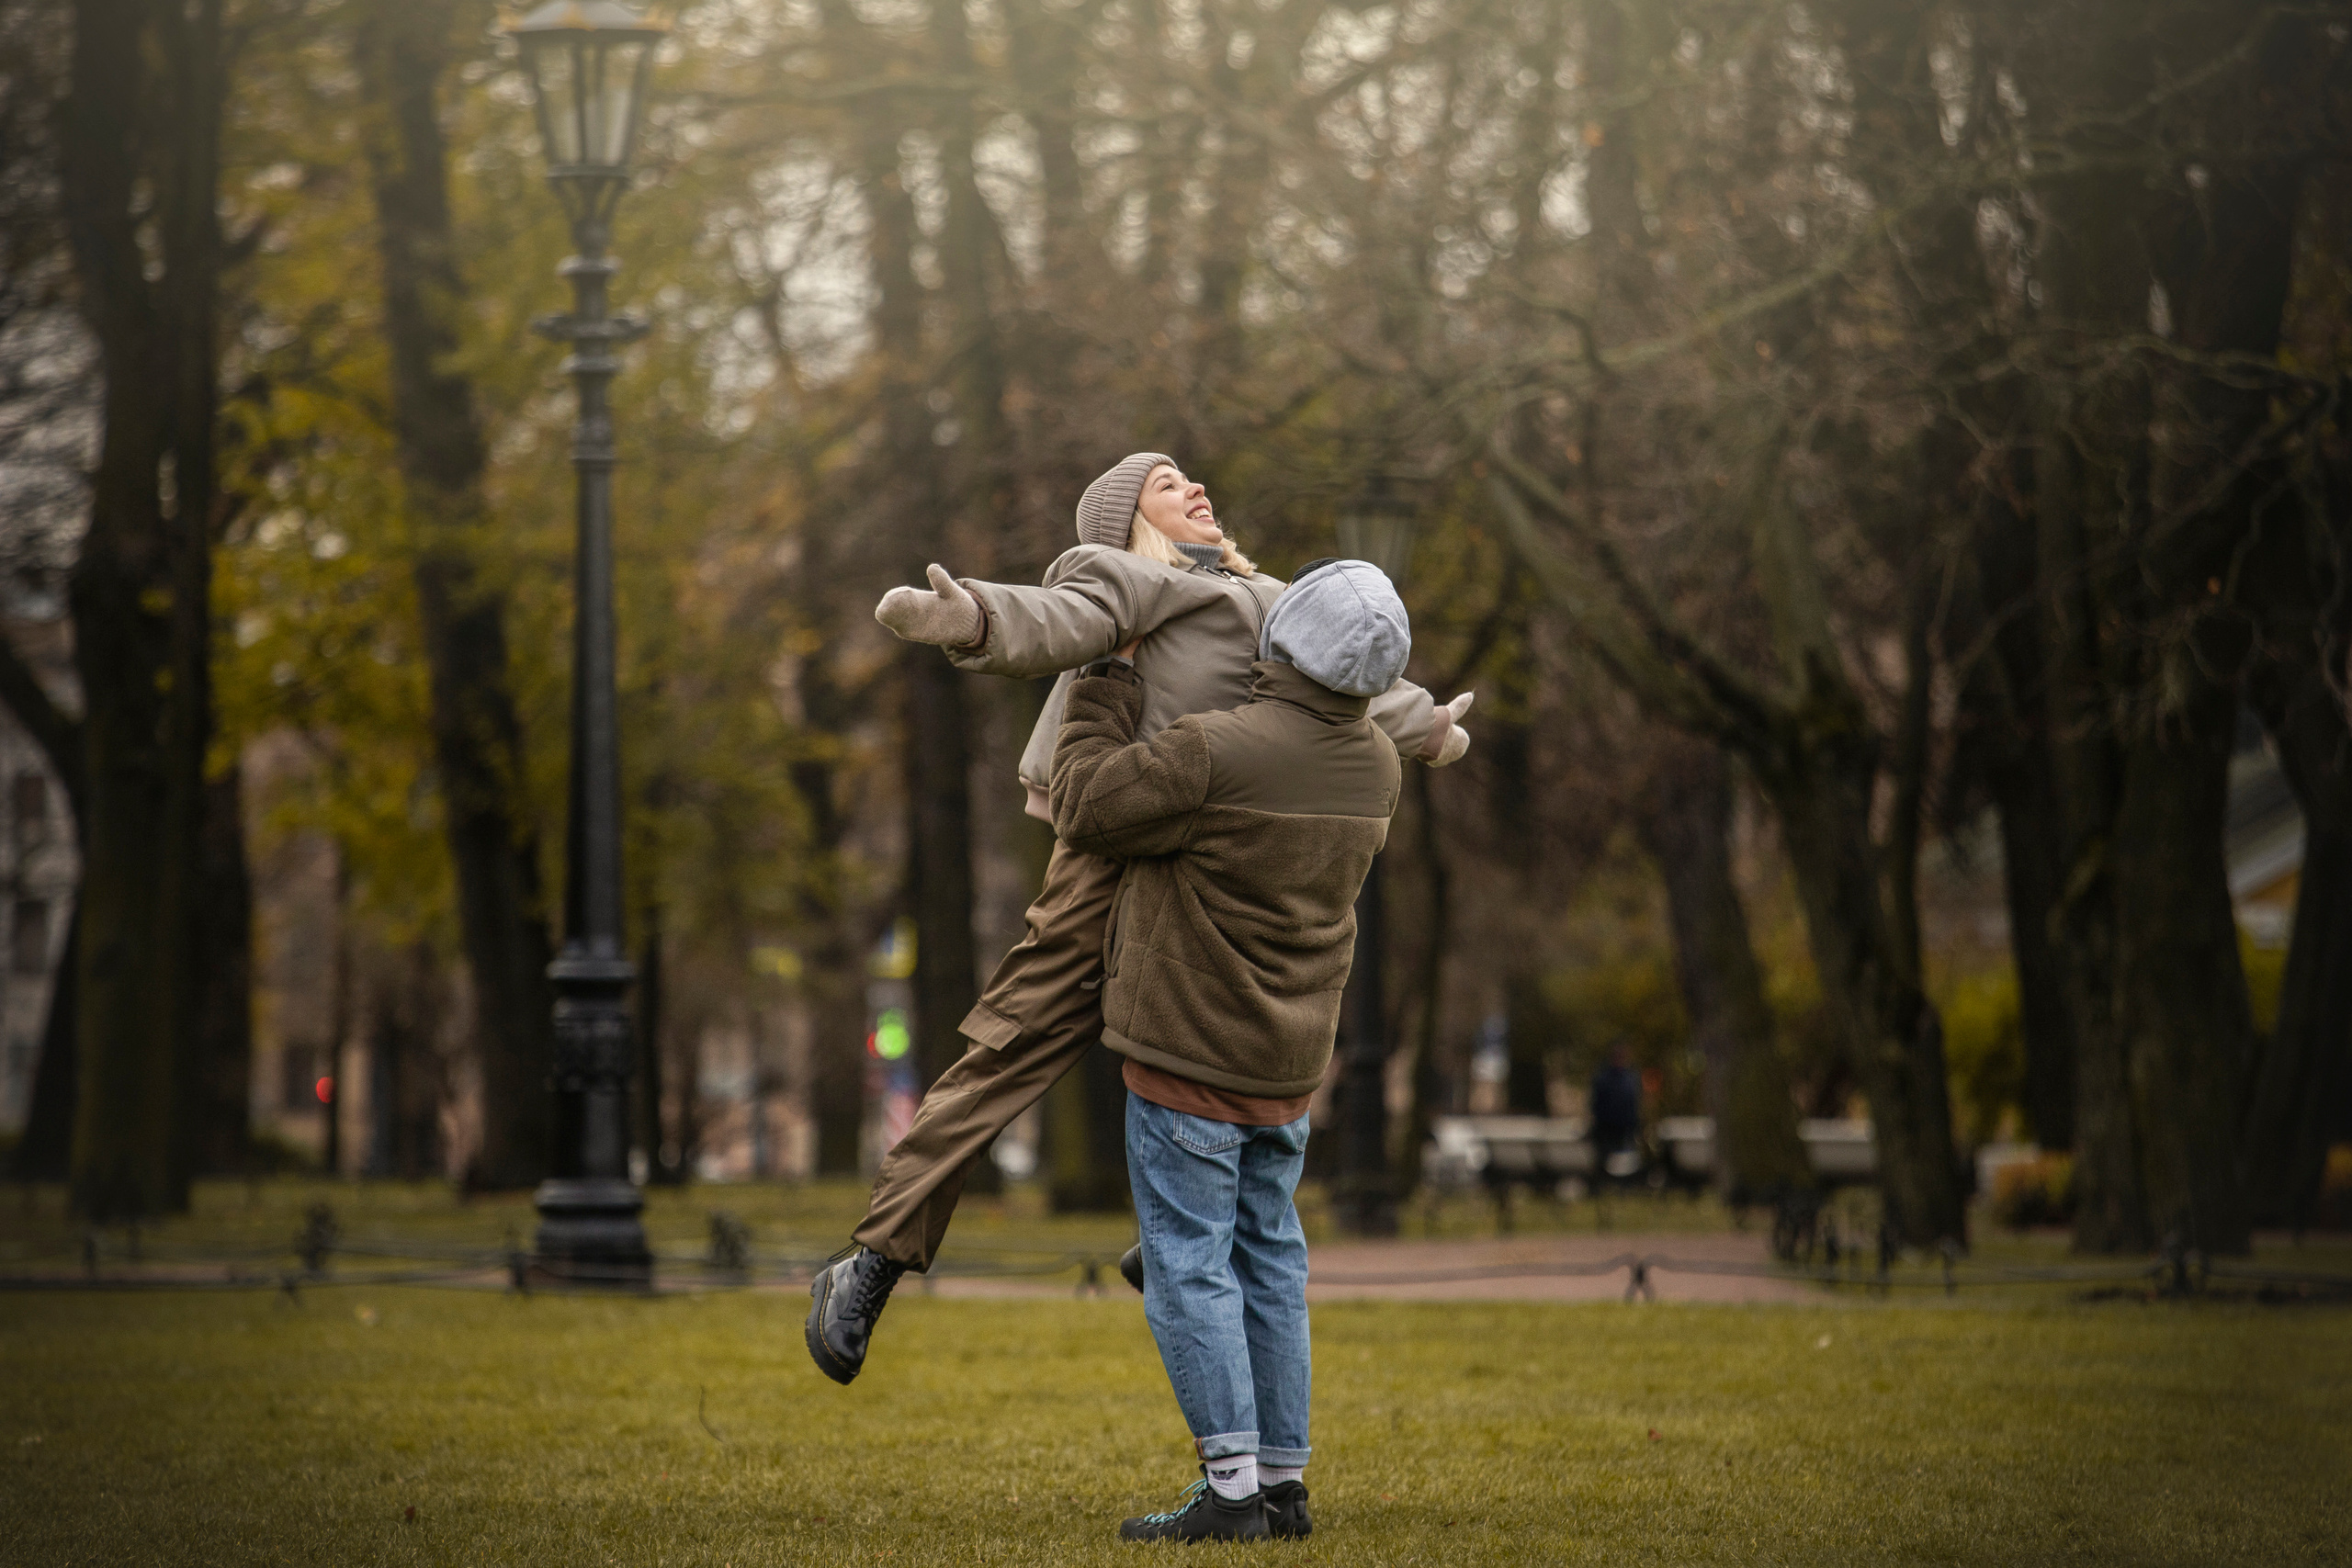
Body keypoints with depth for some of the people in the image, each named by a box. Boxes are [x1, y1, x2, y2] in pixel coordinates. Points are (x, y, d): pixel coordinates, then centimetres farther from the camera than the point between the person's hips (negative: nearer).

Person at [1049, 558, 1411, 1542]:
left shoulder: (1218, 753, -24)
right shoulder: (1375, 767, 1)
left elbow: (1085, 807, -15)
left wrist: (1106, 693, -1)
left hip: (1189, 1056, -7)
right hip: (1290, 1056, 7)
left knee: (1189, 1267, -3)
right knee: (1268, 1261, 14)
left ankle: (1233, 1488, -6)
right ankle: (1282, 1482, 15)